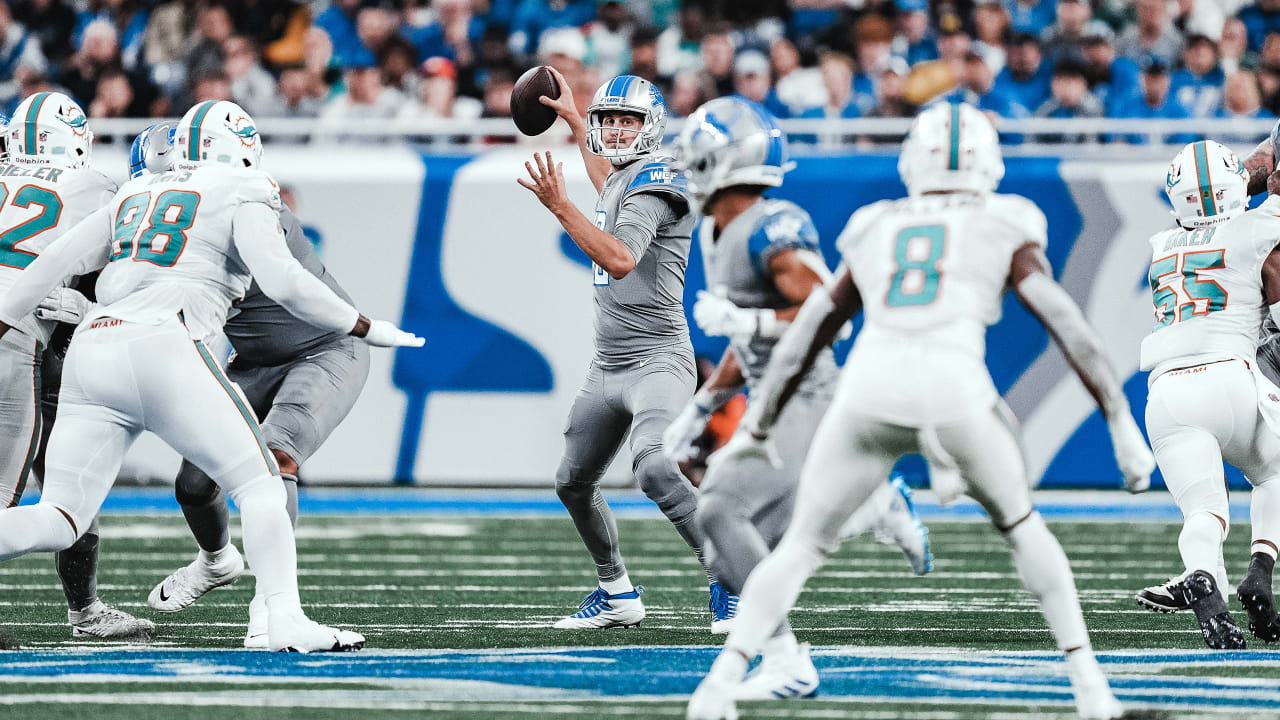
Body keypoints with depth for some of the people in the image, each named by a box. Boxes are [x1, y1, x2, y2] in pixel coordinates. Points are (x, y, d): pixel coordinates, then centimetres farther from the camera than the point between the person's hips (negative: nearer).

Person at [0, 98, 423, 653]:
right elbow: (284, 283, -4)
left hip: (91, 353, 6)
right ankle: (285, 621, -12)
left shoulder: (134, 199, 27)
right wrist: (368, 330, 5)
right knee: (260, 486, 4)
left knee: (60, 521, 6)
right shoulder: (241, 200, 9)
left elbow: (53, 264, 23)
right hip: (164, 350, -5)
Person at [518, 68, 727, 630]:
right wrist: (573, 122, 49)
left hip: (656, 361, -10)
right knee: (573, 483, 18)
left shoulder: (654, 183, -13)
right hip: (607, 367, 10)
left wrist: (560, 207, -29)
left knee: (656, 469, -31)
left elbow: (620, 261, -28)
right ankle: (616, 595, 33)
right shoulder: (621, 180, 15)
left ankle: (729, 583, -24)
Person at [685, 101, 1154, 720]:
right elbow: (1068, 327, 13)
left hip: (869, 393, 1)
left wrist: (758, 426, 37)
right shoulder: (1004, 230, 19)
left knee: (802, 546, 17)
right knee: (1020, 526, 24)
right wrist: (1122, 423, 16)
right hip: (954, 392, -1)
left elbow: (808, 333, 30)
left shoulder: (872, 231, 26)